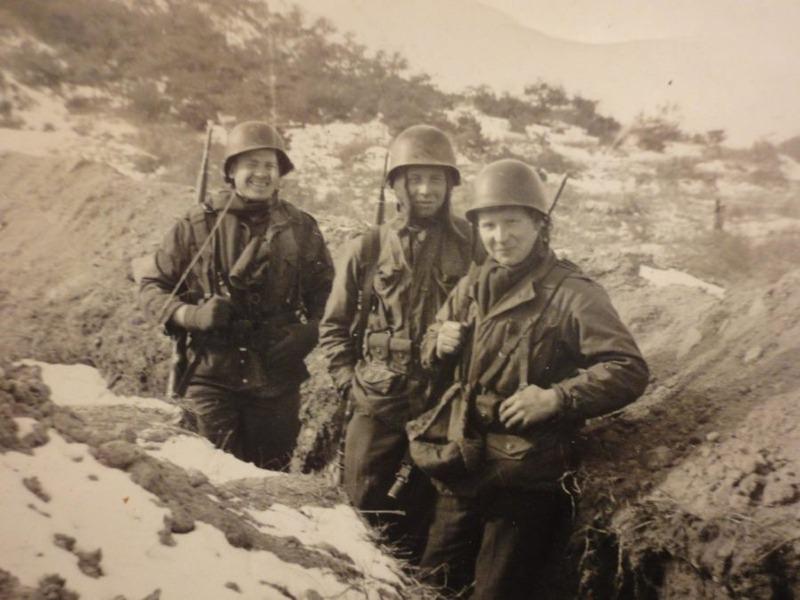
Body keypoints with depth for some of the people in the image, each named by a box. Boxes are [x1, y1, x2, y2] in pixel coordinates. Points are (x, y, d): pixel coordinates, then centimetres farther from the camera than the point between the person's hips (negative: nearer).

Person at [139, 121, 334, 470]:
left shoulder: (301, 229, 5)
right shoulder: (197, 225, 0)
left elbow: (325, 294, 13)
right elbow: (152, 287, 6)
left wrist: (305, 335, -6)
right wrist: (191, 315, -13)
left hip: (277, 380, 2)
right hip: (212, 377, -1)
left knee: (272, 478, 13)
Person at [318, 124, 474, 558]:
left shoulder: (472, 246, 0)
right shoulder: (368, 249, 1)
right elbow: (334, 325, 8)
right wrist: (349, 382, -1)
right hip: (377, 407, 0)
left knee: (427, 519, 15)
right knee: (365, 518, 11)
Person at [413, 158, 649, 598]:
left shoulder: (572, 293, -13)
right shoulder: (473, 285, 6)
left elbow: (630, 371, -17)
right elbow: (434, 351, 16)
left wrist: (557, 397, -28)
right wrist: (440, 342, -8)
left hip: (526, 477, -6)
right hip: (462, 467, 6)